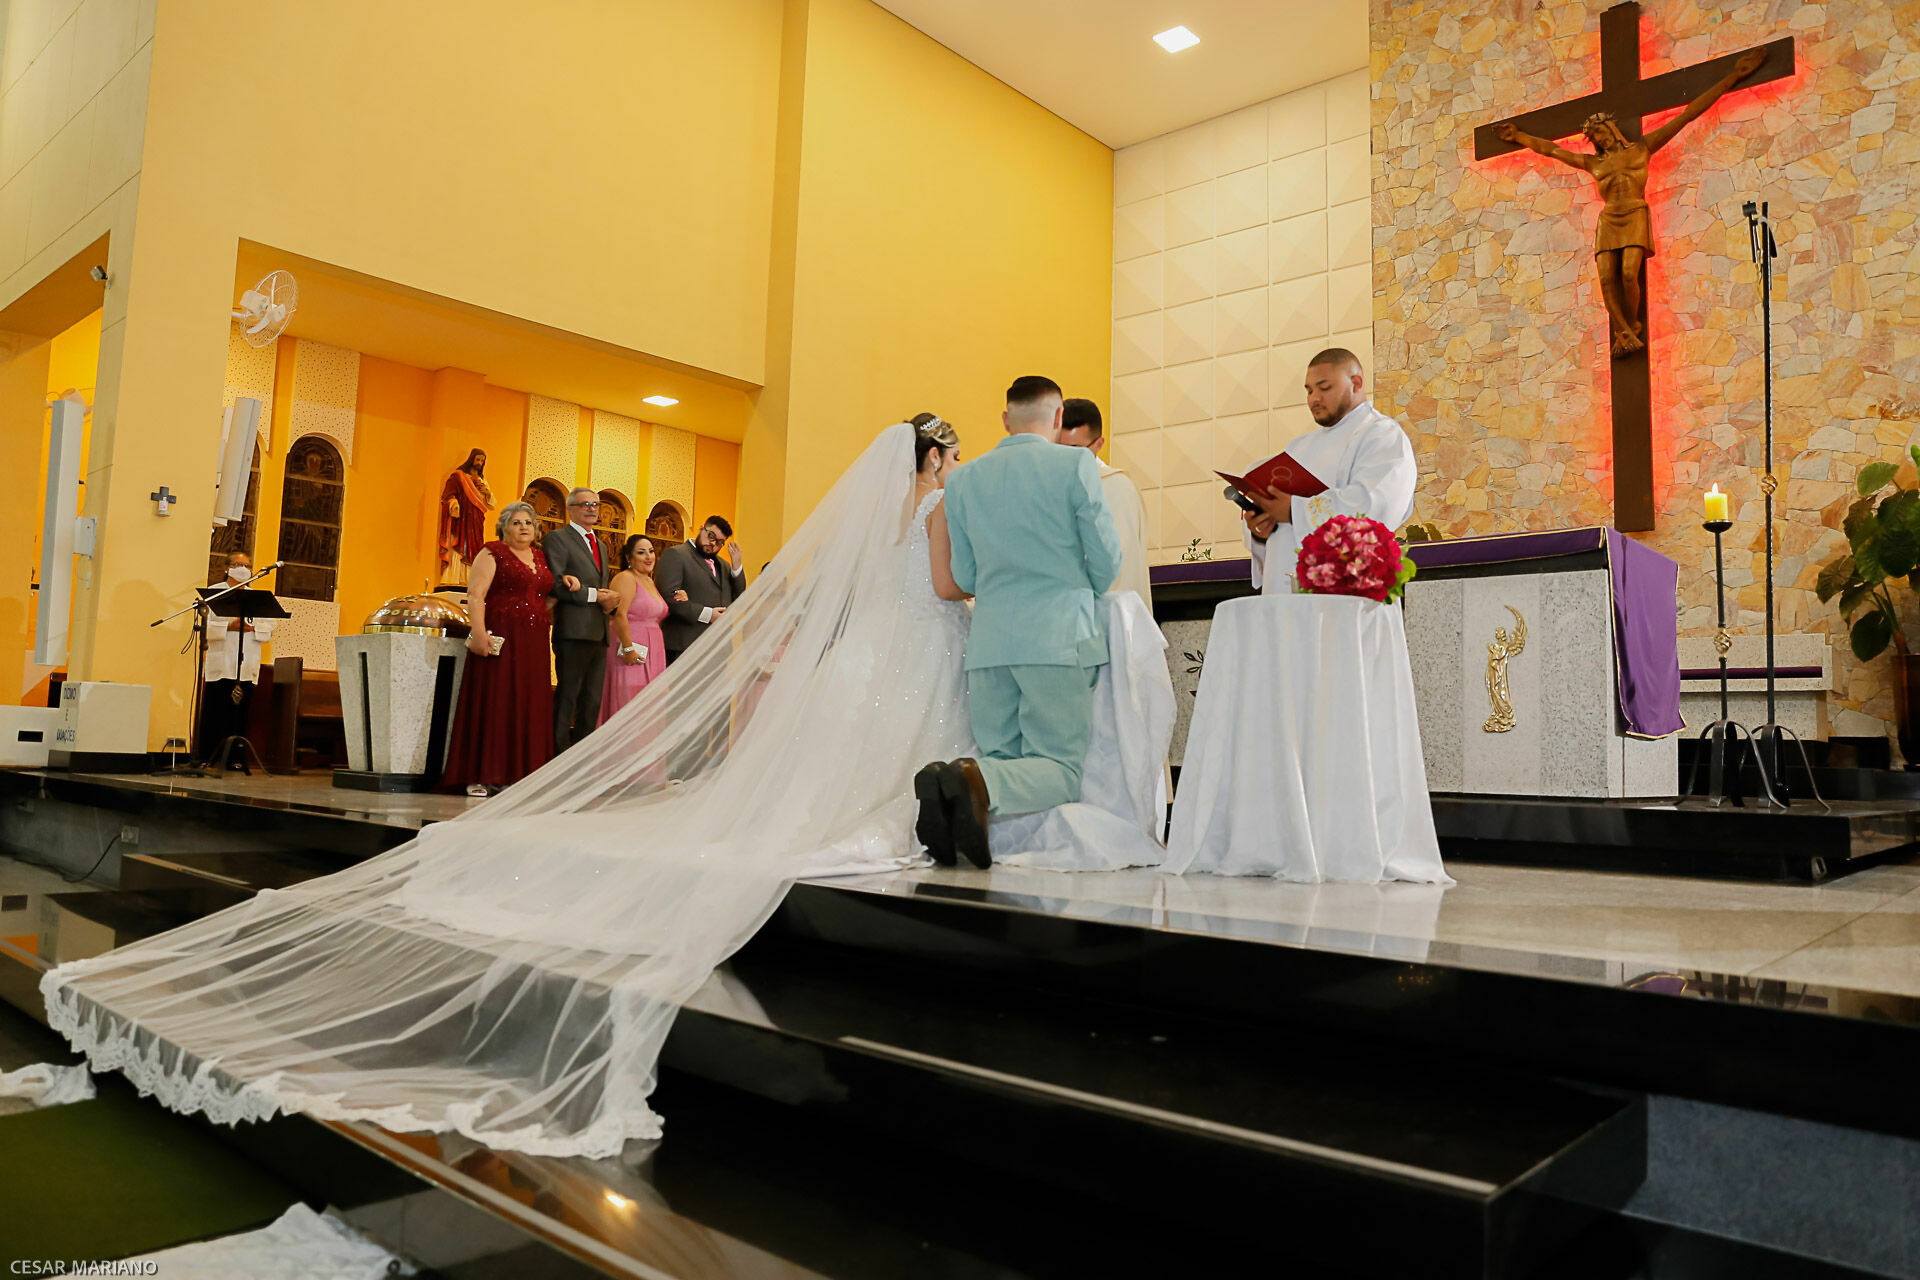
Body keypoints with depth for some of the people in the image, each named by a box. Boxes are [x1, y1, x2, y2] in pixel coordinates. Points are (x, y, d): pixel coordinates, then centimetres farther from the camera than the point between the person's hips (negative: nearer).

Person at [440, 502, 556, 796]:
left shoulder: (541, 557, 17)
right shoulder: (492, 553, -1)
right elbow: (475, 594, -9)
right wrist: (479, 633, -20)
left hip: (533, 644, 6)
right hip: (500, 638, -6)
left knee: (529, 705, 4)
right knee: (492, 703, -5)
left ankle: (516, 775, 7)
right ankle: (480, 777, -2)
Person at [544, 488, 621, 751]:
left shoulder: (601, 545, 25)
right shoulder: (557, 538, -1)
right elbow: (555, 585, -12)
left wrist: (611, 600, 2)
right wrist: (595, 595, -15)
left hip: (599, 633, 8)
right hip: (574, 631, -8)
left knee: (592, 701, 8)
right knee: (567, 698, -7)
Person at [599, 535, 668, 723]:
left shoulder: (650, 582, 19)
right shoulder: (626, 578, -8)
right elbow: (619, 615, -18)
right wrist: (628, 649, -22)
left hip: (652, 654, 9)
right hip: (632, 654, -9)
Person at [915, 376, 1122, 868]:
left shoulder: (962, 480, 11)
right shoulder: (1076, 465, -1)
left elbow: (965, 578, 15)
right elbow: (1106, 561, 2)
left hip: (988, 642, 4)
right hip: (1060, 638, -4)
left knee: (1002, 761, 12)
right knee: (1063, 768, 0)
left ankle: (946, 782, -20)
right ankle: (976, 781, -29)